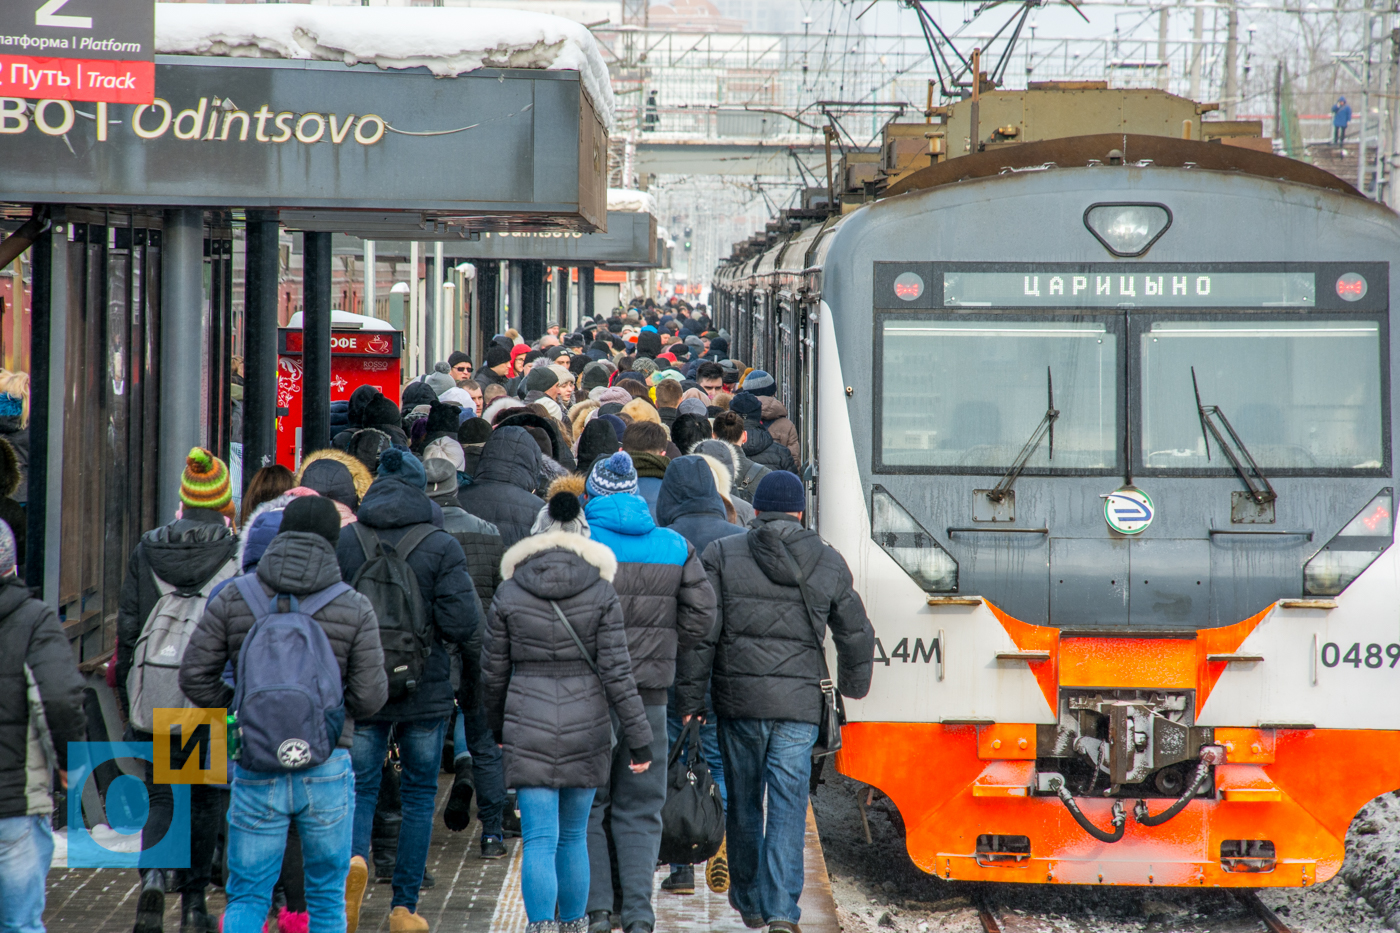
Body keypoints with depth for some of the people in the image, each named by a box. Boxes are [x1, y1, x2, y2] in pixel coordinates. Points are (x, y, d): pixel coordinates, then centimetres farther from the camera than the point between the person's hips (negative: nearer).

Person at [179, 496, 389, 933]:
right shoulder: (355, 608, -3)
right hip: (327, 770, 0)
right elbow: (371, 695, -5)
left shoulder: (233, 600, -1)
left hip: (257, 769, 0)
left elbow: (195, 676, -1)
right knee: (328, 897, 14)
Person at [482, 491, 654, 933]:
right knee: (574, 837, 16)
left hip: (528, 731, -1)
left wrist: (498, 725, 22)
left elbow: (493, 672, 5)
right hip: (586, 729, 1)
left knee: (540, 841, -3)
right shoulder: (601, 593, -3)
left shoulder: (509, 594, -2)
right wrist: (639, 740, -1)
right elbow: (617, 672, -5)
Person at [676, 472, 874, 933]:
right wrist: (854, 685, 34)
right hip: (799, 704, 0)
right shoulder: (829, 563, 7)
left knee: (743, 804, 14)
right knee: (788, 807, -1)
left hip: (738, 698, 0)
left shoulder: (722, 555, 0)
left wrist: (690, 696, 0)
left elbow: (701, 632, -5)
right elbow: (856, 635, 17)